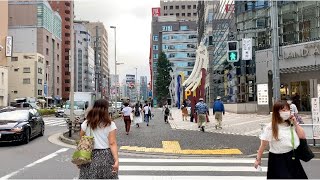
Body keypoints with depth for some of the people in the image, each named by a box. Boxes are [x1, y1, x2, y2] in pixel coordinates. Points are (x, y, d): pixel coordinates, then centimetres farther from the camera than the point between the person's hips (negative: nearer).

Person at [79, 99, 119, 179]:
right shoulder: (110, 125, -7)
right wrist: (116, 160, -15)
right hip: (106, 157, -2)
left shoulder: (86, 123, 1)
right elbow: (112, 144, -13)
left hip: (90, 157, 2)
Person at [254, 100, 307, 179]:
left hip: (292, 157, 6)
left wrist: (295, 123, -7)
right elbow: (263, 145, -12)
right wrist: (258, 159, -7)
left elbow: (303, 136, 1)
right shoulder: (270, 127, -16)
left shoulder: (291, 124, 0)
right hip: (277, 159, -6)